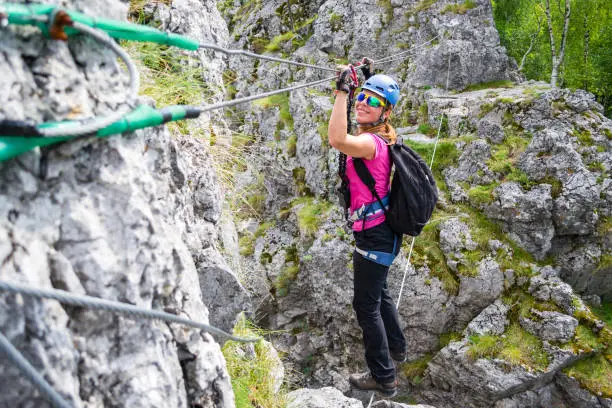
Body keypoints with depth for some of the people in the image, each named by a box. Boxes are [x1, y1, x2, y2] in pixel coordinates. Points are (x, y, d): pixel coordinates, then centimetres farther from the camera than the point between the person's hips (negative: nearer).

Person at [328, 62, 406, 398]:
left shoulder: (370, 142, -24)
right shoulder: (379, 136, 4)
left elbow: (337, 140, -45)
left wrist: (342, 90, -39)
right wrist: (366, 81, 26)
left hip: (373, 235, -10)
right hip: (382, 231, 10)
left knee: (366, 304, 2)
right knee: (378, 292, 28)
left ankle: (383, 377, 15)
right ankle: (396, 347, 49)